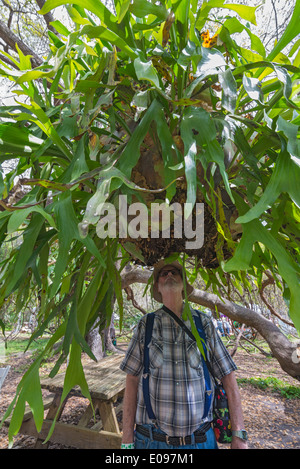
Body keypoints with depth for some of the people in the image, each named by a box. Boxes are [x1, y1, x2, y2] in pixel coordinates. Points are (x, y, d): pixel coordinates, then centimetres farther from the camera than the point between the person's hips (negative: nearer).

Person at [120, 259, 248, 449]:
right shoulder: (146, 325, -3)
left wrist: (239, 435, -4)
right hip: (151, 440, 0)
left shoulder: (205, 324, -2)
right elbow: (132, 381, -1)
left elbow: (228, 378, 0)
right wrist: (127, 441, -3)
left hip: (200, 439, 1)